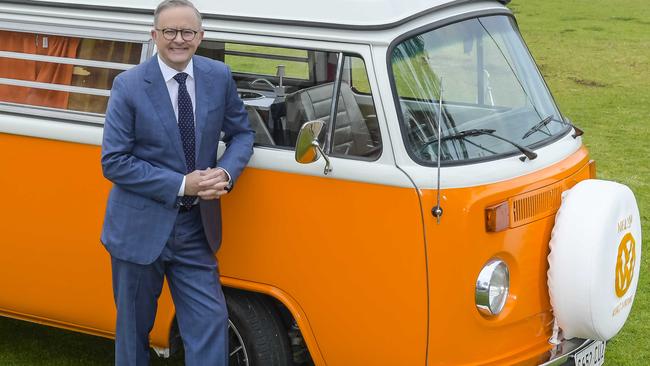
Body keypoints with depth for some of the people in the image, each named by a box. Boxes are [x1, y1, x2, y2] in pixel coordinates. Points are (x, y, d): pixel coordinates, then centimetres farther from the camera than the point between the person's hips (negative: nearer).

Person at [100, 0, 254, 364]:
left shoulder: (219, 77, 0)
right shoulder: (129, 86, -11)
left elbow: (242, 133, 11)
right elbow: (114, 161, -12)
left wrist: (224, 174, -11)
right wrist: (181, 185, -19)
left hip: (196, 229, 3)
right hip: (140, 228, -3)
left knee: (211, 324, -1)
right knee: (134, 332, 11)